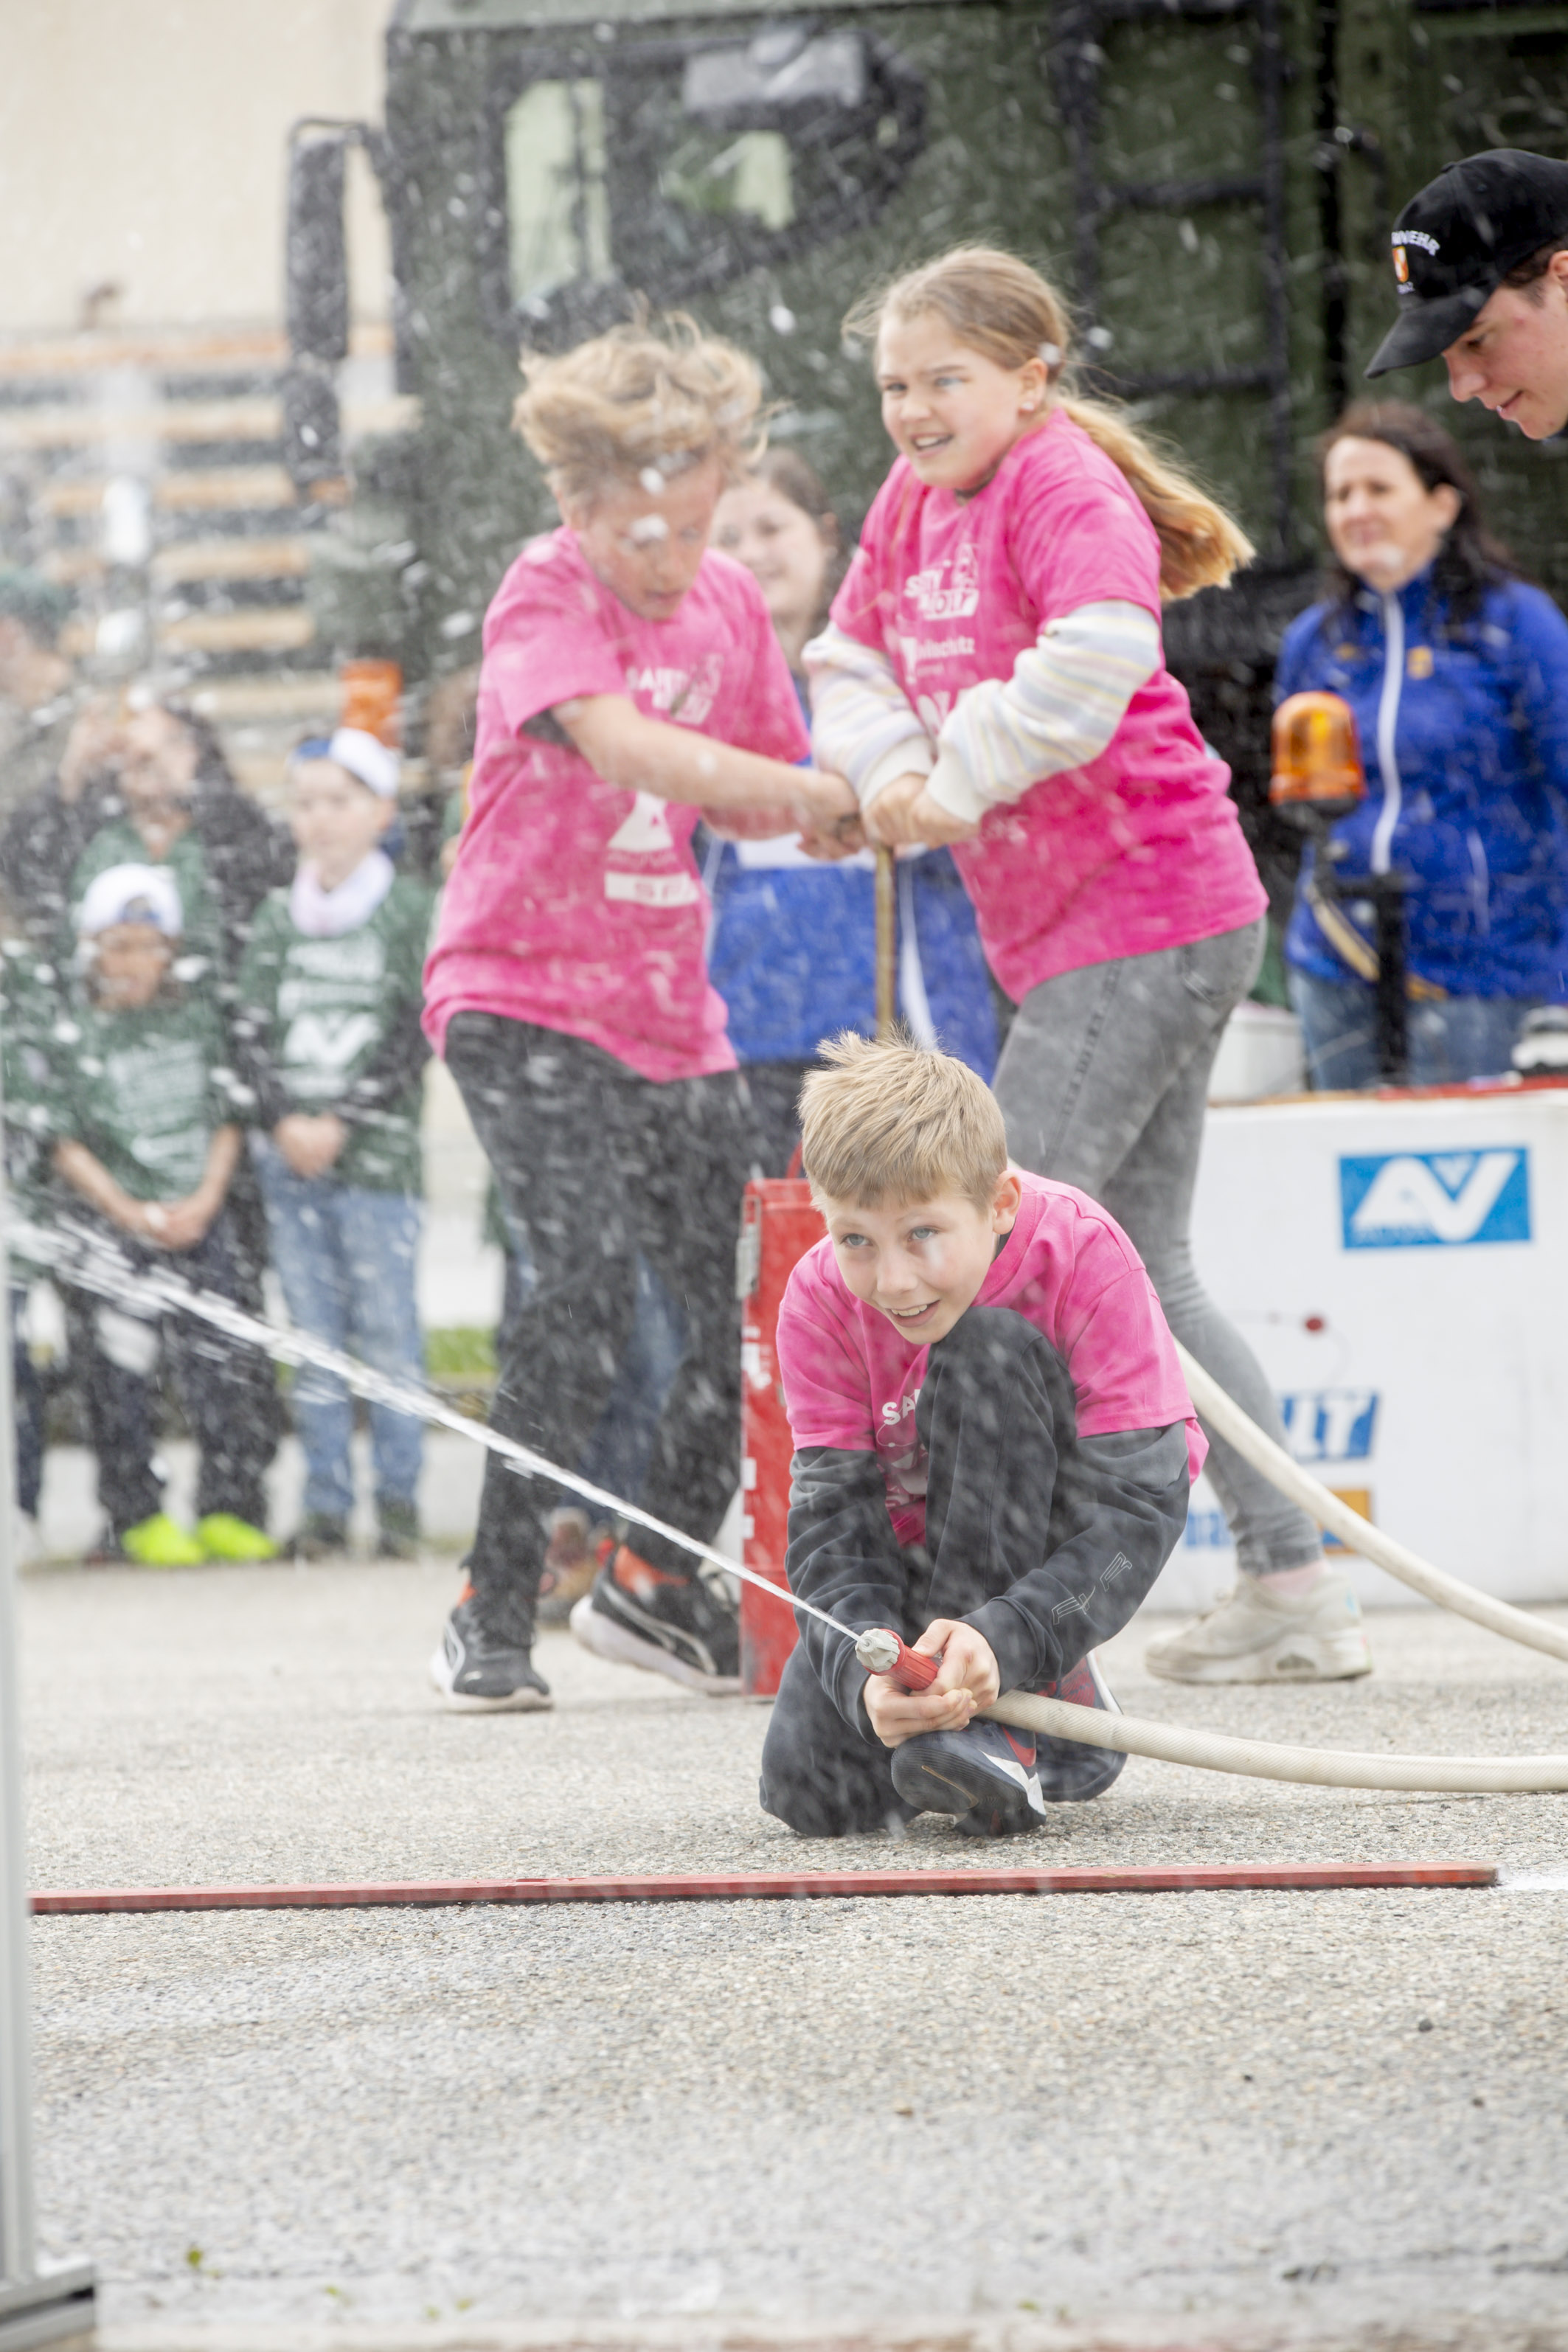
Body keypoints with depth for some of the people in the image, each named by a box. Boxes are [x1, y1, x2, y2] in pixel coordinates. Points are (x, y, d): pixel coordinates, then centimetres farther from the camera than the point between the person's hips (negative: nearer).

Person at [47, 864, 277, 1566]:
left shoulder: (196, 1015, 10)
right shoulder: (76, 1033, 0)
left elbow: (226, 1120, 10)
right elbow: (67, 1144, -2)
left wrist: (203, 1201, -5)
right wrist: (132, 1214, -11)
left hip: (198, 1216, 3)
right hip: (110, 1221, -3)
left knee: (225, 1364, -6)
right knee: (123, 1372, -8)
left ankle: (230, 1512, 4)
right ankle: (138, 1518, 2)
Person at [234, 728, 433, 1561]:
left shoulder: (408, 909, -1)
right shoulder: (280, 916, 11)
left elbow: (411, 1034, -6)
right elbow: (250, 1028, 6)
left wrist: (340, 1124, -11)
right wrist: (283, 1119, -8)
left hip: (377, 1155, -4)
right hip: (288, 1155, 4)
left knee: (387, 1332, -4)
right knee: (312, 1336, 6)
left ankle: (398, 1495, 3)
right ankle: (325, 1501, 9)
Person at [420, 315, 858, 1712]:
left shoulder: (728, 602, 6)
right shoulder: (548, 596, -13)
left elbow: (754, 794, 11)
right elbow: (623, 749, -30)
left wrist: (853, 808, -11)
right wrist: (828, 795, -33)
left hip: (669, 1012, 7)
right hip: (523, 996, -7)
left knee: (744, 1302, 6)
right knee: (589, 1274, -23)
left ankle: (663, 1584, 28)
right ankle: (492, 1620, -15)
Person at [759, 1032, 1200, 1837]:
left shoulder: (1083, 1256, -28)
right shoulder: (819, 1302, -19)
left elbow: (1139, 1506, -30)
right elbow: (833, 1523, -21)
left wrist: (1000, 1640, -45)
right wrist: (865, 1678, -42)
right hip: (915, 1535, 3)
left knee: (985, 1351, -32)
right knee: (809, 1788, -19)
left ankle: (996, 1713, -29)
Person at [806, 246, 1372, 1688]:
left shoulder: (1066, 487, -12)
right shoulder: (912, 506, 14)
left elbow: (1095, 661, -28)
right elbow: (851, 666, 15)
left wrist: (954, 787, -19)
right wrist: (893, 772, -6)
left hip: (1147, 908, -10)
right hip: (1057, 931, 10)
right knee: (1139, 1271, 11)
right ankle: (1295, 1592, 14)